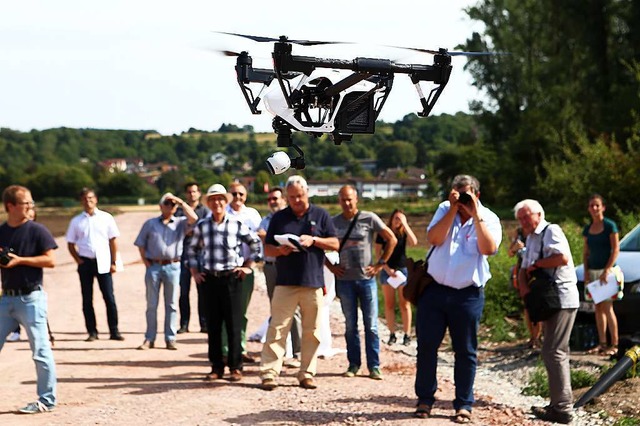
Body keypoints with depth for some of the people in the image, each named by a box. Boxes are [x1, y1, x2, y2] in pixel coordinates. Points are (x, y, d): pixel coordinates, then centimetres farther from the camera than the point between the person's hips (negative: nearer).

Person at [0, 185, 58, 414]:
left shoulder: (37, 230, -6)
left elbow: (50, 260, -11)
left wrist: (19, 260, -15)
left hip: (31, 298, -5)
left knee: (40, 350, -3)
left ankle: (47, 400, 5)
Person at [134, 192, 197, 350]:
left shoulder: (180, 223, 8)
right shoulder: (150, 223, 11)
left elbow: (193, 218, -12)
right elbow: (140, 244, 11)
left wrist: (181, 202, -7)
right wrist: (145, 262, -1)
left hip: (173, 266, 0)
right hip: (153, 266, 0)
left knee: (172, 304, 2)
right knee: (151, 305, 3)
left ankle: (170, 339, 7)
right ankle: (149, 339, 8)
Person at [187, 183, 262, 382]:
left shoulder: (237, 224, -1)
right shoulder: (202, 226, 7)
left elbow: (255, 243, 10)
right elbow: (192, 249, 20)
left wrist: (248, 266, 5)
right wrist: (195, 272, 12)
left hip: (231, 278, -3)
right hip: (209, 279, 3)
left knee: (234, 325, -1)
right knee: (212, 325, 6)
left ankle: (235, 367, 5)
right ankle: (216, 367, 14)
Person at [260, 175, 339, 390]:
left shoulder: (321, 215, 8)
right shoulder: (279, 217, 11)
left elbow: (335, 244, 4)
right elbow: (267, 248, 11)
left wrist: (314, 240, -12)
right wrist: (280, 250, -11)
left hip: (313, 282, 0)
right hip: (285, 282, 0)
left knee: (312, 332, 4)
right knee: (277, 328, -5)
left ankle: (307, 374, 12)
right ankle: (269, 373, -5)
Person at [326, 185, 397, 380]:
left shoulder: (369, 218, -2)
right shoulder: (333, 222, 4)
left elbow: (392, 240, 2)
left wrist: (380, 264, -2)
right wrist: (331, 266, 3)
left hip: (367, 279, -2)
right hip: (345, 280, 2)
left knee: (371, 325, 0)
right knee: (350, 326, 7)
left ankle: (374, 366, 5)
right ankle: (353, 364, 14)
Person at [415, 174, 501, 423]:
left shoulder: (488, 218, -2)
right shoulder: (445, 209, 5)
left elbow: (489, 249, -20)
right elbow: (434, 239, -10)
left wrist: (475, 214, -20)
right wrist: (453, 209, -14)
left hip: (467, 294, -2)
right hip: (434, 289, 2)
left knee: (465, 352, 4)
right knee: (426, 345, 4)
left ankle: (464, 405, 13)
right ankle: (425, 399, 16)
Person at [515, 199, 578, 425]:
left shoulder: (551, 231, -10)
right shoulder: (531, 238, 18)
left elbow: (563, 258, -24)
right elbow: (525, 268, 20)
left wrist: (536, 264, -12)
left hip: (562, 299, -10)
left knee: (553, 352, -11)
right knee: (556, 352, 14)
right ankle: (560, 404, 21)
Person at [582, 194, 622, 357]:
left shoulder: (610, 226, -6)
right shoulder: (587, 229, 11)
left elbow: (616, 249, -10)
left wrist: (607, 270, -17)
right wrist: (586, 271, 3)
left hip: (607, 270, -6)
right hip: (593, 272, 6)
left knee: (607, 308, -9)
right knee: (598, 308, 8)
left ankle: (614, 345, -6)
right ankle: (602, 343, 12)